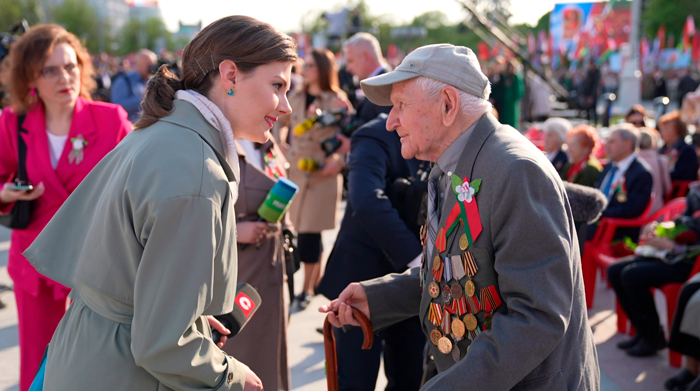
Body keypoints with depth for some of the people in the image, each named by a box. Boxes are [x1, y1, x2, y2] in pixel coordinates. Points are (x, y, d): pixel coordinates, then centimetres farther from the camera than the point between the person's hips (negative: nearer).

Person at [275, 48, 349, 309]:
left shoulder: (337, 101, -6)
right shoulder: (296, 98, 9)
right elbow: (280, 125, 22)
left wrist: (340, 161, -21)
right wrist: (281, 148, 8)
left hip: (323, 174, -5)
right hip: (296, 172, 5)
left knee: (309, 232, -5)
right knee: (307, 230, 12)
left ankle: (307, 288, 8)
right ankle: (317, 278, 29)